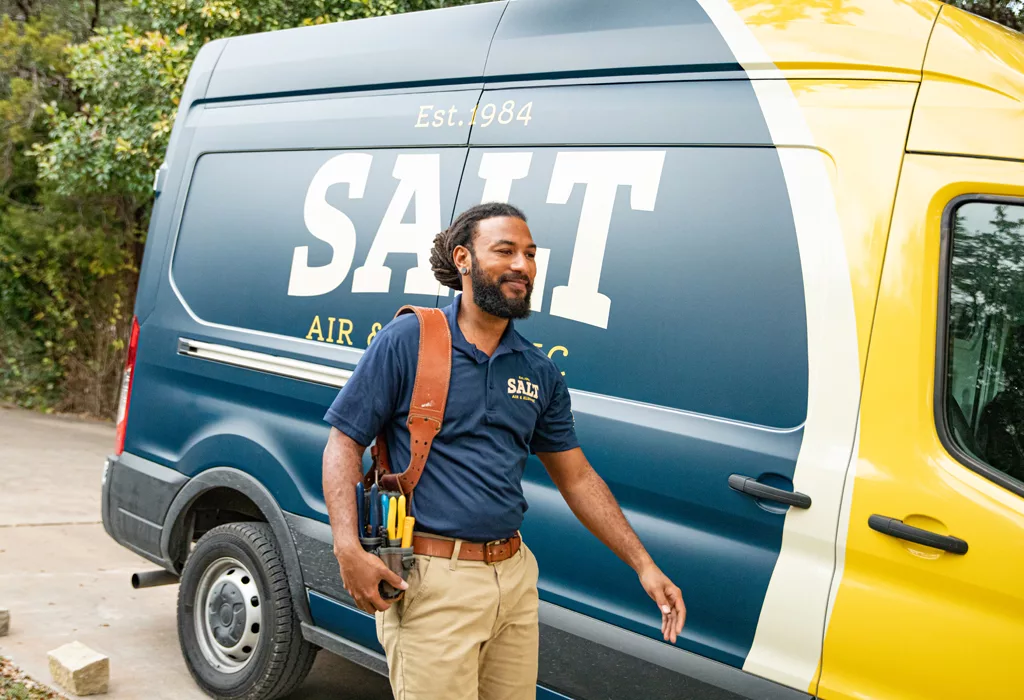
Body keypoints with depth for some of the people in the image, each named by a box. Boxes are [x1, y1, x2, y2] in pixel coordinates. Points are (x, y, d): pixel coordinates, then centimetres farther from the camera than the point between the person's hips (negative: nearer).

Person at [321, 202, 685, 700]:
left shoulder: (539, 372, 9)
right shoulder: (407, 341, -5)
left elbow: (577, 478, 14)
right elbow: (344, 443, -4)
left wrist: (644, 565, 8)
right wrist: (348, 550, -17)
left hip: (515, 577, 5)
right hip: (430, 580, -5)